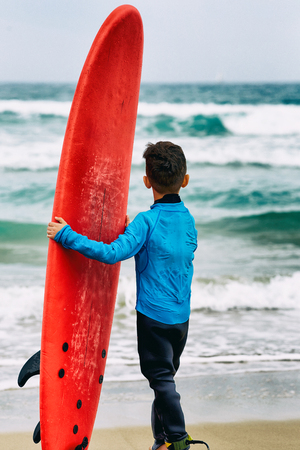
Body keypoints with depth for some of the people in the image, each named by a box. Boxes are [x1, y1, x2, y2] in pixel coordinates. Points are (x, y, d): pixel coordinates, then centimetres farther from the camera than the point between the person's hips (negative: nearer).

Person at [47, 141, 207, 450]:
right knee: (164, 376, 18)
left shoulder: (147, 221, -15)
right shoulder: (188, 219, 5)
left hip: (154, 314, -6)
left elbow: (113, 253, -26)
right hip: (182, 315, 7)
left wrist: (67, 236, -22)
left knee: (162, 378, 3)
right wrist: (134, 233, 22)